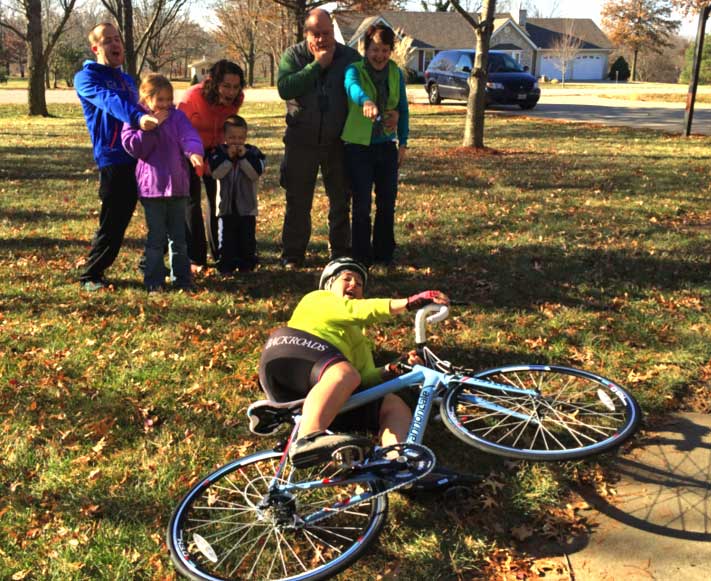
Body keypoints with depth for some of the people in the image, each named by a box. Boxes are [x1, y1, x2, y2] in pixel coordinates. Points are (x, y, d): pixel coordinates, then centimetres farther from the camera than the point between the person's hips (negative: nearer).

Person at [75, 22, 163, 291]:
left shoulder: (127, 79, 21)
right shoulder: (87, 77, -3)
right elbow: (109, 101, -23)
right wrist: (137, 117, -41)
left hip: (142, 157, 7)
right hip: (114, 160, -7)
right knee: (112, 224, -5)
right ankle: (90, 276, 10)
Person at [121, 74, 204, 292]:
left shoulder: (177, 116, 4)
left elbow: (189, 136, -13)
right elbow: (133, 147, -11)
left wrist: (194, 152, -34)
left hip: (178, 185, 2)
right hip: (151, 186, -2)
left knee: (178, 236, 10)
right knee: (156, 237, 1)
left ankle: (182, 279, 20)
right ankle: (153, 282, 10)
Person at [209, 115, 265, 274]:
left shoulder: (253, 152, -1)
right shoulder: (218, 152, -1)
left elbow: (256, 173, -14)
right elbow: (216, 173, -15)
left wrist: (244, 156, -20)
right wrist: (228, 157, -21)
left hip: (247, 205, 0)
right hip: (226, 204, 0)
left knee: (247, 236, 7)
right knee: (226, 237, 4)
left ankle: (246, 265, 19)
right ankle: (226, 266, 12)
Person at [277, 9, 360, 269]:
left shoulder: (349, 57, 1)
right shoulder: (293, 56, -2)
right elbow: (285, 89, -19)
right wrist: (317, 65, -18)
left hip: (338, 141, 1)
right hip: (301, 140, -1)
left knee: (341, 198, 9)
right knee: (298, 200, 4)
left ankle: (340, 251, 22)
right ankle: (292, 254, 13)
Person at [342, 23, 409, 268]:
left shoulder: (396, 74, 4)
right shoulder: (355, 70, -10)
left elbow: (403, 109, 13)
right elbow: (352, 86, -34)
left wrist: (403, 142, 8)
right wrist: (366, 101, -56)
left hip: (386, 146, 4)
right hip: (359, 146, -4)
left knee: (387, 203, 10)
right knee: (362, 205, -3)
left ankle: (384, 253, 24)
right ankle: (362, 257, 9)